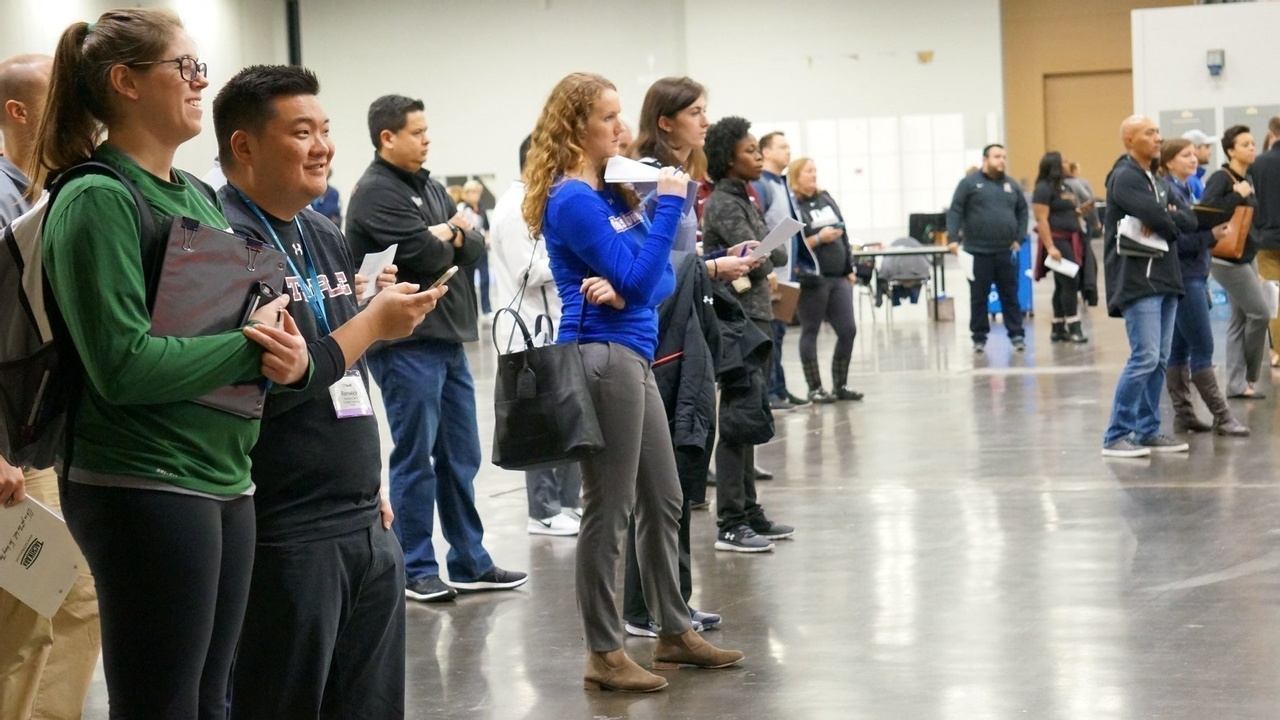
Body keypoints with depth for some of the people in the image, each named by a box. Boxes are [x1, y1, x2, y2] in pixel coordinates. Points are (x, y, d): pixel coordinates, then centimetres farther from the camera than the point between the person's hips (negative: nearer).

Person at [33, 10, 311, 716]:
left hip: (225, 479, 8)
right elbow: (125, 366, -21)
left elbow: (252, 316, 15)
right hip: (145, 490, -8)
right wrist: (252, 345, -12)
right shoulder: (97, 200, -12)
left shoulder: (199, 196, 13)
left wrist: (288, 357, -7)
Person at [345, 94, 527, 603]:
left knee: (461, 457, 13)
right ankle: (416, 569, 8)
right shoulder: (376, 194, -10)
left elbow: (475, 249, 10)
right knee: (415, 459, -1)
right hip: (407, 345, -8)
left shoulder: (430, 188, 16)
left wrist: (446, 237, -10)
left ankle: (470, 563, 21)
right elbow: (425, 257, -19)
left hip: (448, 339, 8)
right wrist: (448, 238, 1)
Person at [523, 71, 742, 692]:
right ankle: (604, 655, 6)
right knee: (607, 510, -2)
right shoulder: (572, 199, -13)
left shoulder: (611, 192, 14)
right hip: (603, 356, -9)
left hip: (632, 354, 9)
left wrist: (623, 292, -13)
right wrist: (669, 204, -13)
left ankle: (674, 633, 28)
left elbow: (659, 278, 9)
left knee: (662, 501, 16)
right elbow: (638, 278, -18)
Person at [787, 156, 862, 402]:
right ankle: (815, 388, 9)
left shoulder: (826, 199, 14)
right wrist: (819, 238, -19)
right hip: (812, 279, -7)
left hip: (838, 277, 7)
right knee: (810, 333, 2)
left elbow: (843, 234, 19)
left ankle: (840, 385, 17)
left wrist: (850, 268, 15)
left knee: (848, 331, 5)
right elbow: (789, 245, -16)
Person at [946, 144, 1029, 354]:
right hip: (978, 251, -3)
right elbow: (955, 211, -5)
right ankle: (979, 338, 11)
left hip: (1006, 252, 3)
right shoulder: (969, 183, -1)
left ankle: (1016, 335, 9)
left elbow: (1022, 212, 16)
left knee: (1010, 296, 5)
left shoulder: (1011, 184, 12)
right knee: (978, 297, 4)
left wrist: (1019, 238, 6)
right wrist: (953, 238, -15)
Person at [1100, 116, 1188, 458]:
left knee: (1159, 359, 9)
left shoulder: (1155, 179, 20)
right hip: (1137, 280, -9)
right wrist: (1168, 224, 0)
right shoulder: (1124, 177, -10)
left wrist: (1161, 223, -6)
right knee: (1145, 357, -13)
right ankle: (1116, 436, -8)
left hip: (1163, 278, 9)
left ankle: (1147, 432, 14)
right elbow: (1154, 213, -22)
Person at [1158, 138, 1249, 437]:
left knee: (1179, 349, 10)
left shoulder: (1184, 190, 15)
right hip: (1183, 279, -9)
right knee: (1203, 348, -7)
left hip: (1192, 277, 9)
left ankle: (1183, 415, 12)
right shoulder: (1167, 191, -14)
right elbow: (1173, 240, -20)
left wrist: (1214, 231, 4)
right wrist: (1210, 236, -20)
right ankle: (1221, 416, -5)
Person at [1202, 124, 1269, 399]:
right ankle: (1247, 376, 9)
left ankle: (1237, 383, 11)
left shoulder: (1246, 179, 12)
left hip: (1246, 257, 8)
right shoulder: (1221, 178, -13)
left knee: (1240, 319, 8)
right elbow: (1206, 209, -29)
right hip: (1228, 259, -8)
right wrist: (1238, 196, -22)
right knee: (1260, 313, -7)